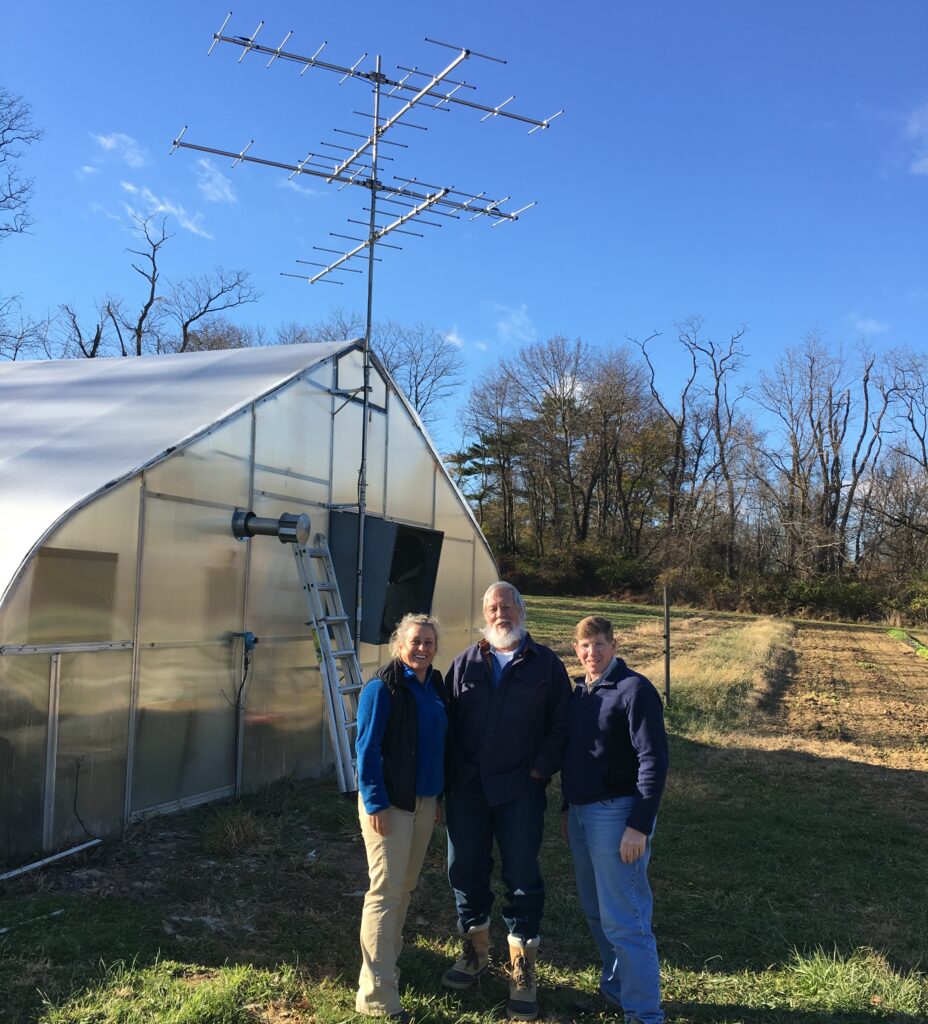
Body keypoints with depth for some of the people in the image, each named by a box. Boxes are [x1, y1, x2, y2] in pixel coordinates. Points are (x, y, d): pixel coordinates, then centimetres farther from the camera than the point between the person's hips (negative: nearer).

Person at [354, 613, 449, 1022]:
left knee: (406, 885, 15)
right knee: (386, 891, -5)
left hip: (424, 801, 7)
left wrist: (440, 795, 15)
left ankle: (388, 954, 33)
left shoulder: (435, 686, 8)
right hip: (389, 802, -7)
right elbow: (367, 747, -14)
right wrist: (376, 803, -17)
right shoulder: (383, 687, -13)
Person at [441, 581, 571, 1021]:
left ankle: (522, 973, 17)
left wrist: (540, 770, -8)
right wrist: (450, 775, -1)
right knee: (465, 869, 11)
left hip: (520, 788, -3)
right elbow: (449, 720, 6)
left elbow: (560, 725, 0)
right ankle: (475, 951, 34)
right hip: (467, 786, 3)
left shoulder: (546, 664, 1)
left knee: (522, 877, 1)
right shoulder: (465, 663, 7)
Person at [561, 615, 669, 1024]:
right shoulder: (580, 692, 11)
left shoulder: (634, 690, -13)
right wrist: (568, 808, 18)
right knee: (597, 913, 18)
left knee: (623, 921, -3)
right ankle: (615, 989, 34)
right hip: (582, 813, 8)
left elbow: (653, 760, -17)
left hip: (616, 813, -8)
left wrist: (640, 826, -20)